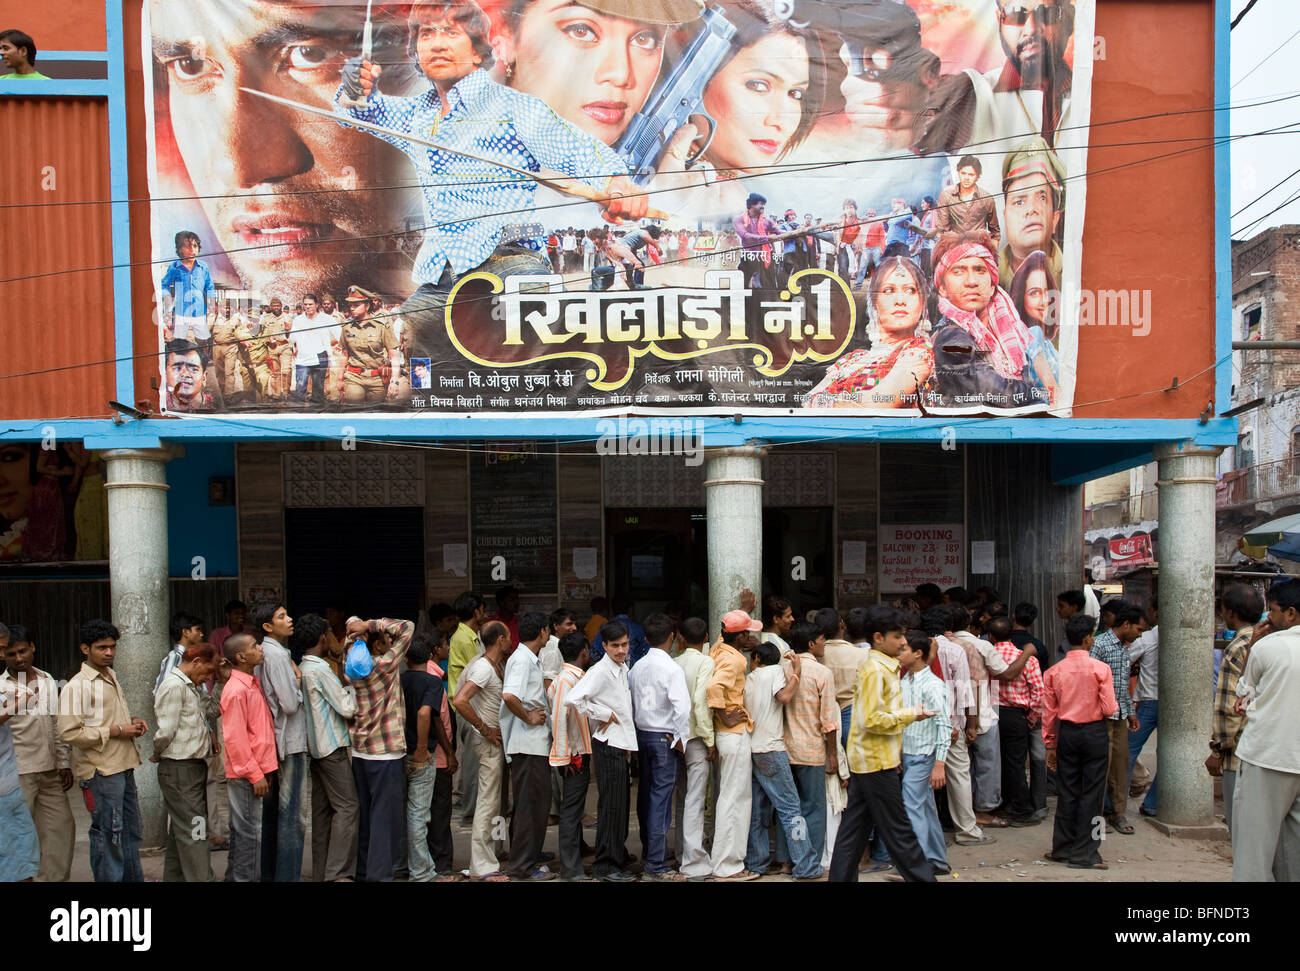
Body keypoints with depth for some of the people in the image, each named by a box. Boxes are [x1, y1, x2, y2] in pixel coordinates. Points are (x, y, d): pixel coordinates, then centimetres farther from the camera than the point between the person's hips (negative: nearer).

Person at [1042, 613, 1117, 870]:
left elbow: (1049, 713, 2)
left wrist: (1050, 746, 11)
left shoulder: (1053, 671, -2)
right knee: (1091, 794, 4)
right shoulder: (1100, 669, -11)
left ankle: (1063, 849, 21)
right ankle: (1085, 854, 8)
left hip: (1067, 734, 3)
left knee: (1067, 793, 12)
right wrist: (1115, 706, 14)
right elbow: (1109, 709, -11)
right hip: (1095, 733, -3)